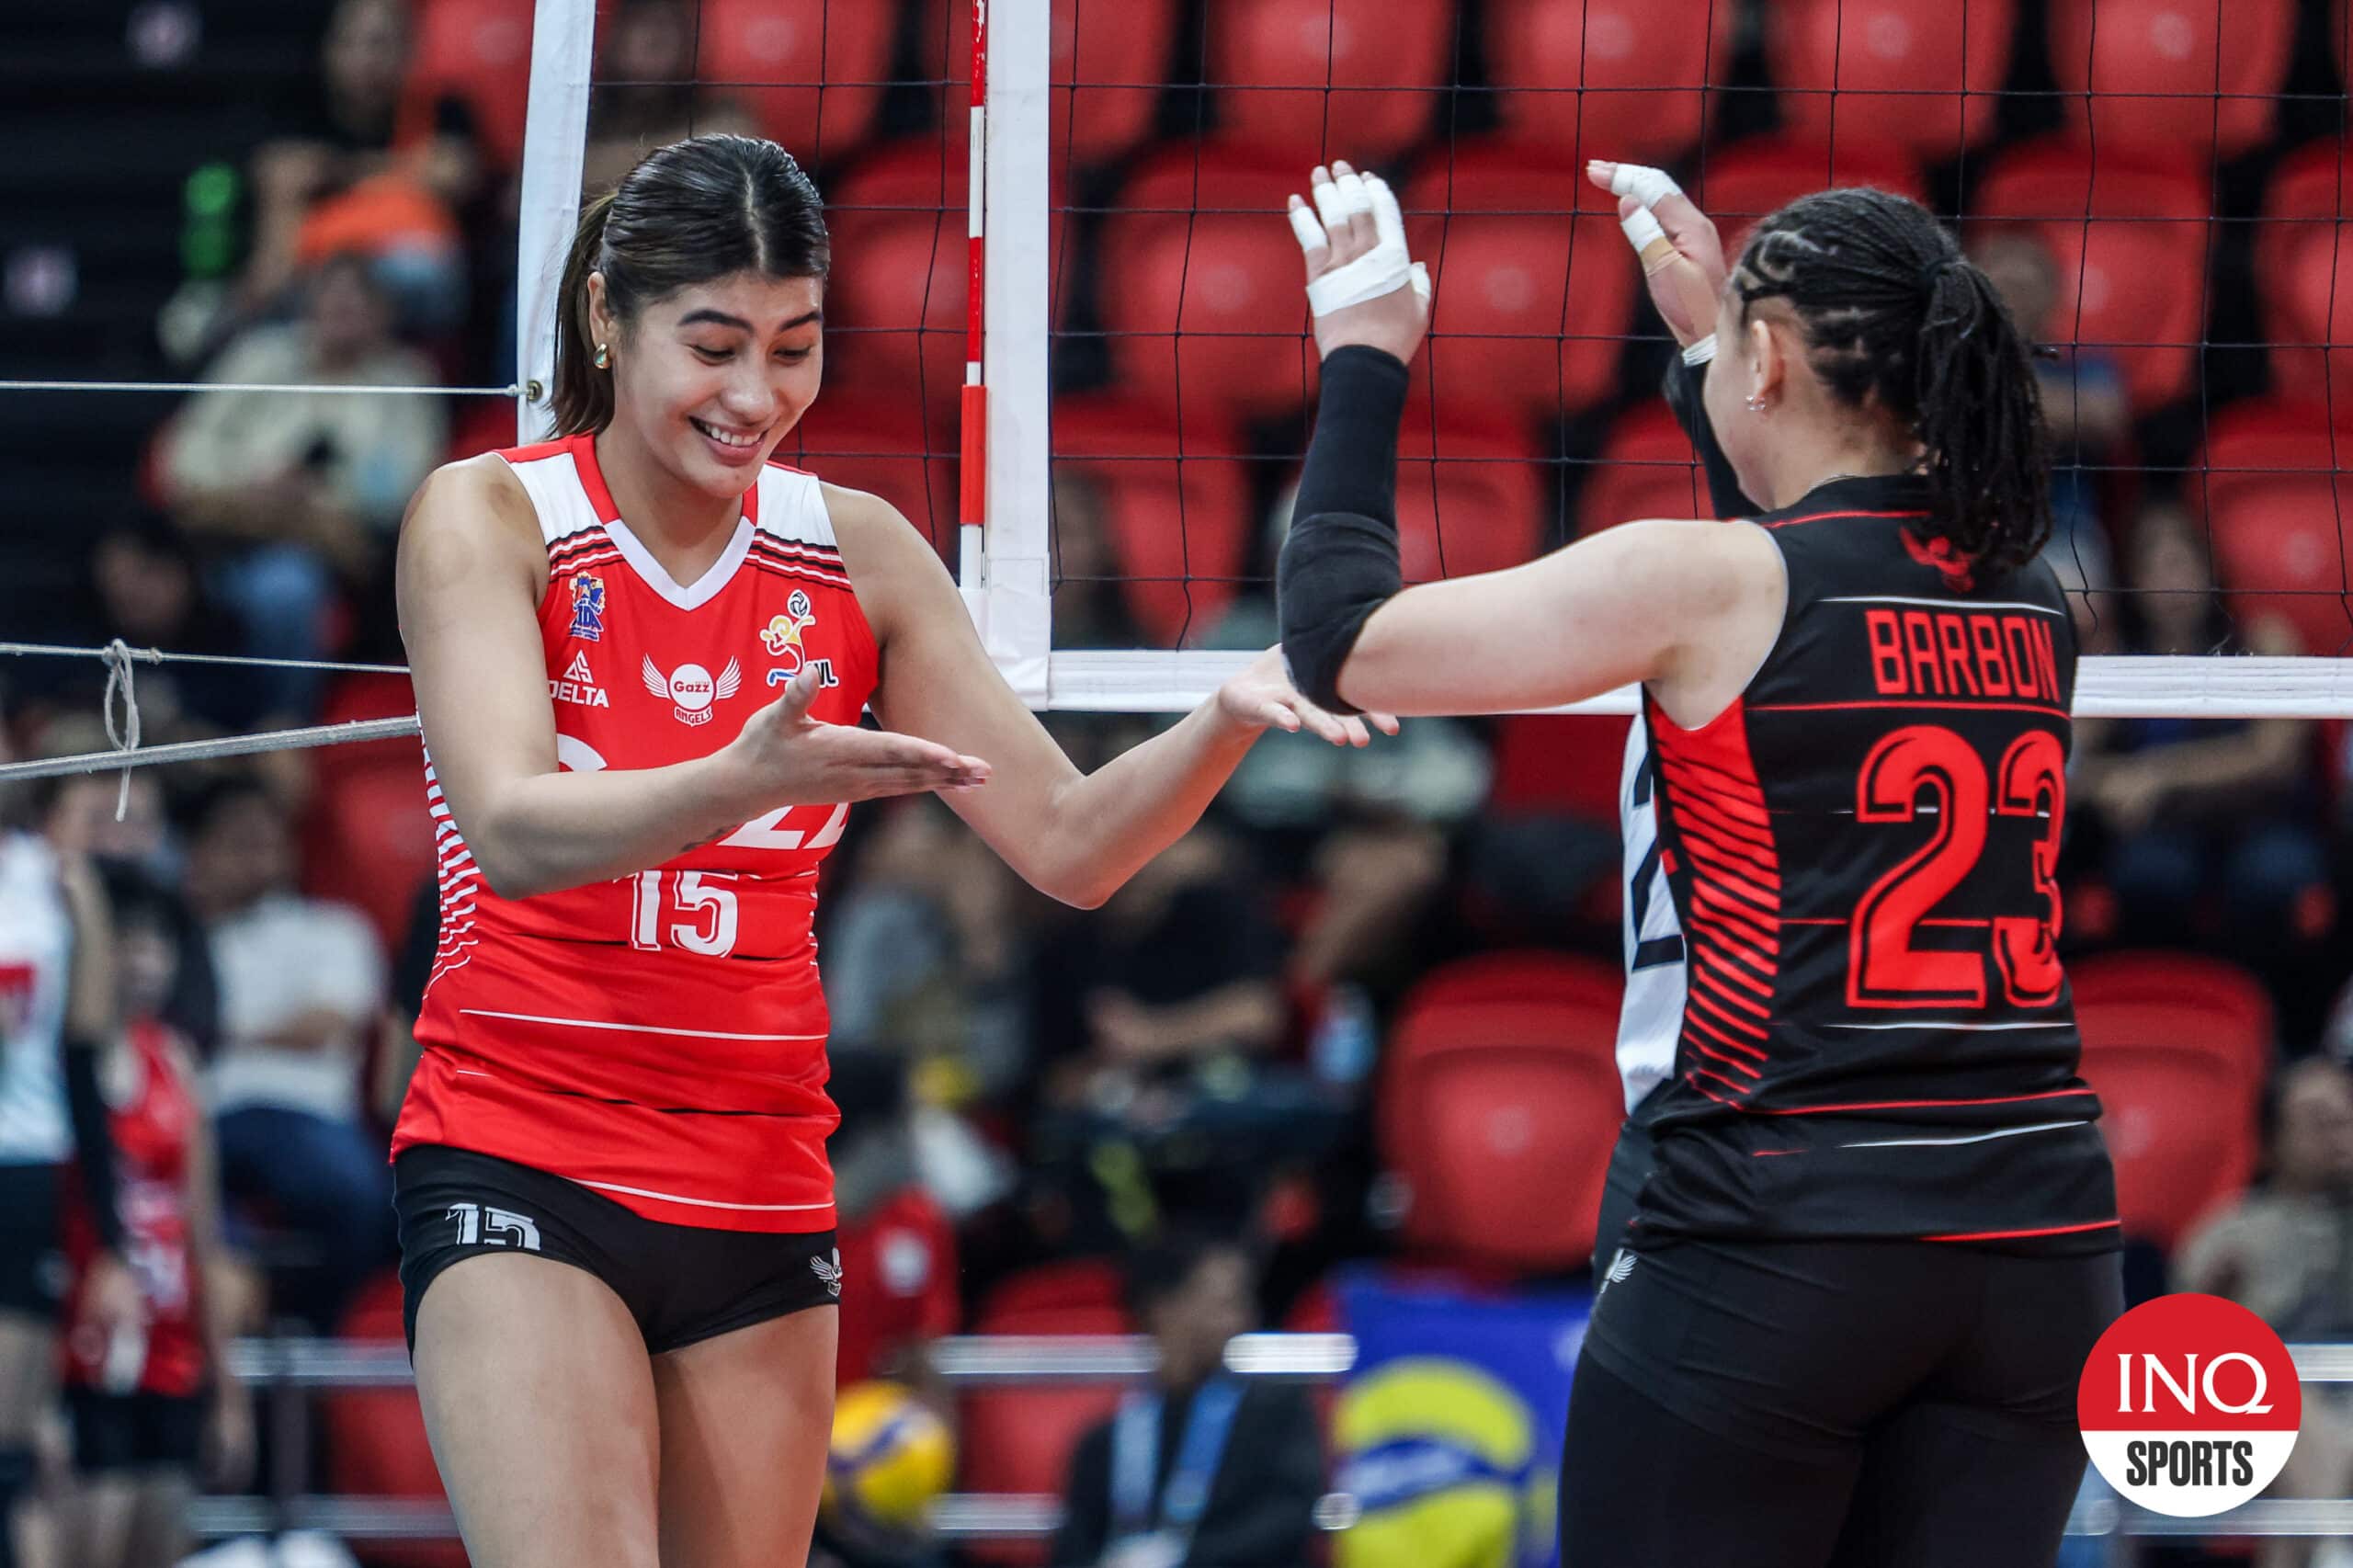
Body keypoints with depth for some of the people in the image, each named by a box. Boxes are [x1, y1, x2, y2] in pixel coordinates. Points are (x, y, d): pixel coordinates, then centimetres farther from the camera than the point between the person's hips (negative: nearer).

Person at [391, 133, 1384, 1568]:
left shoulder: (854, 552, 6)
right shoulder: (492, 517, -5)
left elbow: (1069, 842, 5)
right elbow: (513, 829, -20)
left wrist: (1227, 722, -15)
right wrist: (748, 781, -38)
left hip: (761, 1190, 4)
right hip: (520, 1165, -4)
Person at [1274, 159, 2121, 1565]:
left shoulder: (1705, 585, -9)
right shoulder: (2032, 604, 8)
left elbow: (1342, 643, -4)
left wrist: (1364, 363, 8)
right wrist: (1708, 325, 37)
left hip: (1776, 1244, -5)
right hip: (2041, 1249, 5)